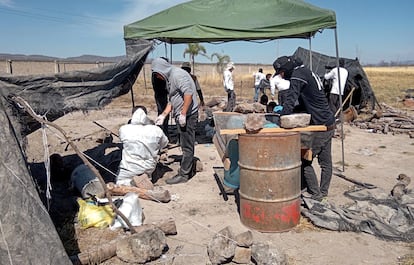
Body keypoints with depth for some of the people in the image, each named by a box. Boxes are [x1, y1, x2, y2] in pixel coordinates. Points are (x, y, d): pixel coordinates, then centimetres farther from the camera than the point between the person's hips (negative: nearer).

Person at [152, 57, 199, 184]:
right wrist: (163, 115, 13)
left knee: (187, 146, -2)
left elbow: (188, 93, -25)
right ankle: (188, 170, 26)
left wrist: (183, 114, -23)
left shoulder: (178, 74, -14)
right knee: (186, 145, 16)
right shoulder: (169, 78, 18)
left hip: (188, 115, -10)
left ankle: (183, 174, 5)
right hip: (181, 116, 10)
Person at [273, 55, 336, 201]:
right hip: (329, 124, 10)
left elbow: (290, 100, -23)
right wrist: (286, 109, 12)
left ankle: (316, 194, 6)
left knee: (305, 161, -1)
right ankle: (324, 192, 24)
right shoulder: (307, 72, 18)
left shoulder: (297, 75, -12)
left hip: (320, 126, -10)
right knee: (326, 161, 14)